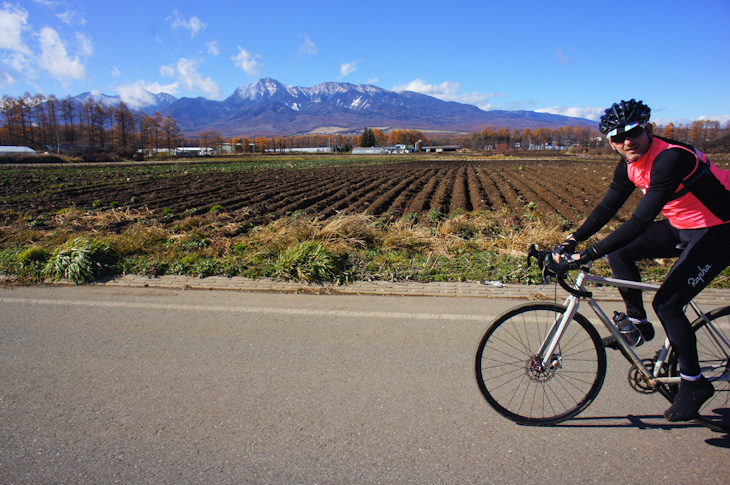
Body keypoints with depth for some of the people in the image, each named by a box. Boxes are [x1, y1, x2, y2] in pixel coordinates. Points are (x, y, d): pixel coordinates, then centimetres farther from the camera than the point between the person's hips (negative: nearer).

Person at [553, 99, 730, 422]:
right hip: (683, 226, 8)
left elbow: (640, 221, -36)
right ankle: (638, 324, 14)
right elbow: (607, 207, 2)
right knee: (619, 253, -4)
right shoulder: (629, 165, -4)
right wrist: (572, 240, -7)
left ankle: (694, 384, 8)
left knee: (667, 303, -13)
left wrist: (590, 254, -37)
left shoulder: (670, 159, -30)